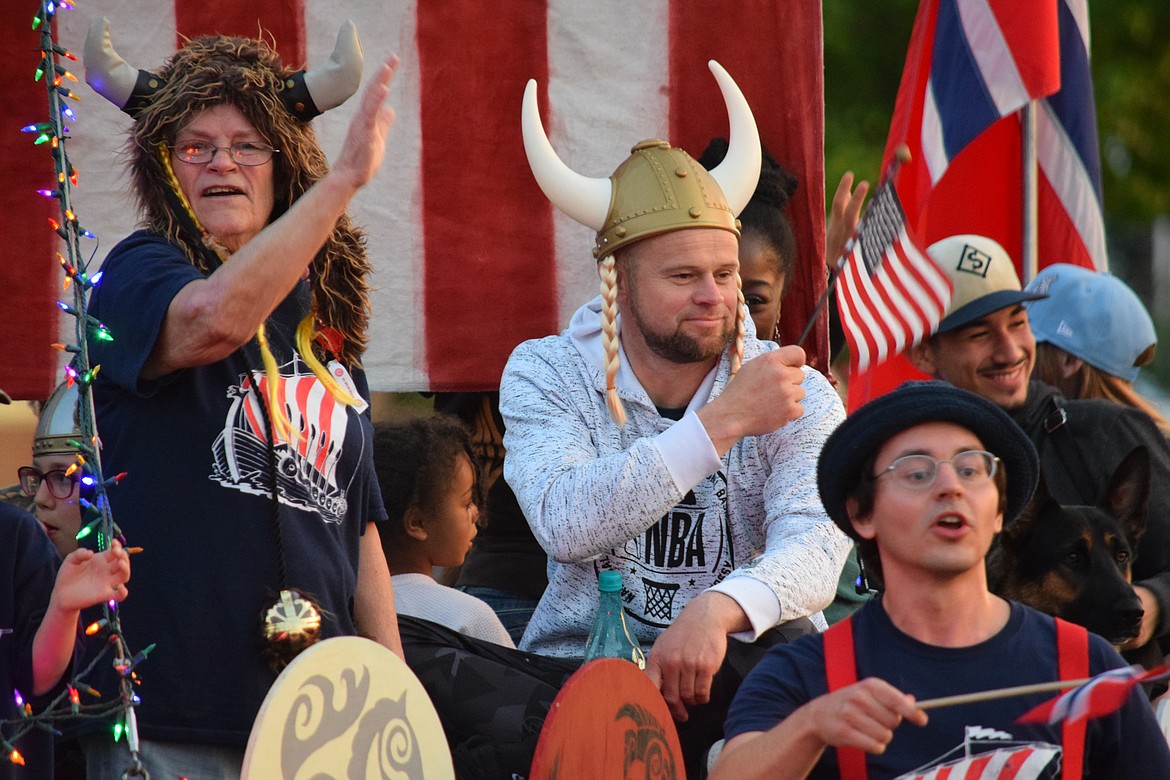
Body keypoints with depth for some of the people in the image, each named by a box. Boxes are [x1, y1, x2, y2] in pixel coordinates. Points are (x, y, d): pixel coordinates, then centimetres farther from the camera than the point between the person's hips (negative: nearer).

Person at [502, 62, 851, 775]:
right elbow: (566, 526, -18)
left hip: (751, 663, 0)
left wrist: (718, 609, -39)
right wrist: (723, 423, -22)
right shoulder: (547, 375, 0)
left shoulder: (799, 395, 1)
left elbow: (814, 551, -17)